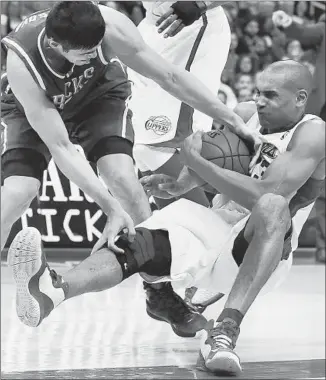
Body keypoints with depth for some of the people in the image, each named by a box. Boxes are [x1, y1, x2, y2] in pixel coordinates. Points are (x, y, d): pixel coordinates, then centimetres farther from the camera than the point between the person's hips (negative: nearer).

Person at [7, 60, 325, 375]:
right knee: (138, 244, -24)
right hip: (215, 229, 5)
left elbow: (262, 195, -25)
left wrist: (196, 160, -21)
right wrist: (176, 185, 2)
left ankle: (225, 331, -45)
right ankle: (54, 290, -55)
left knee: (273, 205, -38)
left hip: (265, 248, -5)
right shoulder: (245, 115, 9)